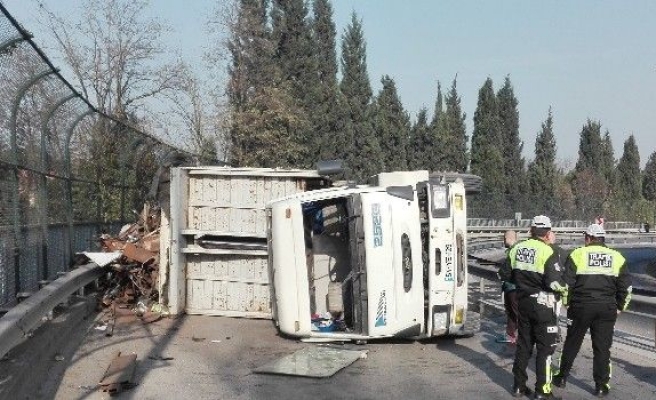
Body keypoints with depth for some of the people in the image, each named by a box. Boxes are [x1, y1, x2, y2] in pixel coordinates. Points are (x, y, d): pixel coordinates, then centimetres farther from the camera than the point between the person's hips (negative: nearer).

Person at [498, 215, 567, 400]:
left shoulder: (517, 248, 2)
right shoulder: (547, 251, -16)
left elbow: (505, 274, 8)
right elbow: (554, 282, -20)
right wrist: (564, 288, -1)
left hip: (523, 301, 6)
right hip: (542, 303, -6)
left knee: (524, 343, 16)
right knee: (545, 347, 3)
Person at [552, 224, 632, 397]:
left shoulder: (577, 254, -3)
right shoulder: (617, 257, 5)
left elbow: (566, 282, -7)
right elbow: (626, 287, 5)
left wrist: (568, 303, 6)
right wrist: (619, 307, 15)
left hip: (581, 307, -1)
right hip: (607, 309, 2)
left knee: (572, 343, 13)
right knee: (602, 347, 8)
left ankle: (562, 377, 24)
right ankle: (601, 386, 11)